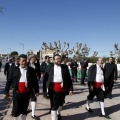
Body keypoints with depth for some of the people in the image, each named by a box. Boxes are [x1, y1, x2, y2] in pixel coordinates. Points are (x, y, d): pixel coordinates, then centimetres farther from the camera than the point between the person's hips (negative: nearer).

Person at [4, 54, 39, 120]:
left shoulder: (31, 70, 2)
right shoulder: (14, 70, 1)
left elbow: (35, 81, 5)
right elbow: (9, 81, 3)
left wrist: (36, 91, 4)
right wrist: (6, 91, 2)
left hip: (26, 93, 1)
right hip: (17, 93, -1)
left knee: (24, 109, 14)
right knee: (16, 109, 3)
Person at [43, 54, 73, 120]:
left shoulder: (65, 67, 3)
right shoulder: (49, 68, -1)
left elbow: (69, 78, 4)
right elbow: (45, 79, 0)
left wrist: (71, 89, 0)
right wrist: (44, 91, -3)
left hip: (63, 89, 3)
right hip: (53, 89, -3)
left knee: (60, 103, 22)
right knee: (54, 105, 2)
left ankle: (58, 114, 48)